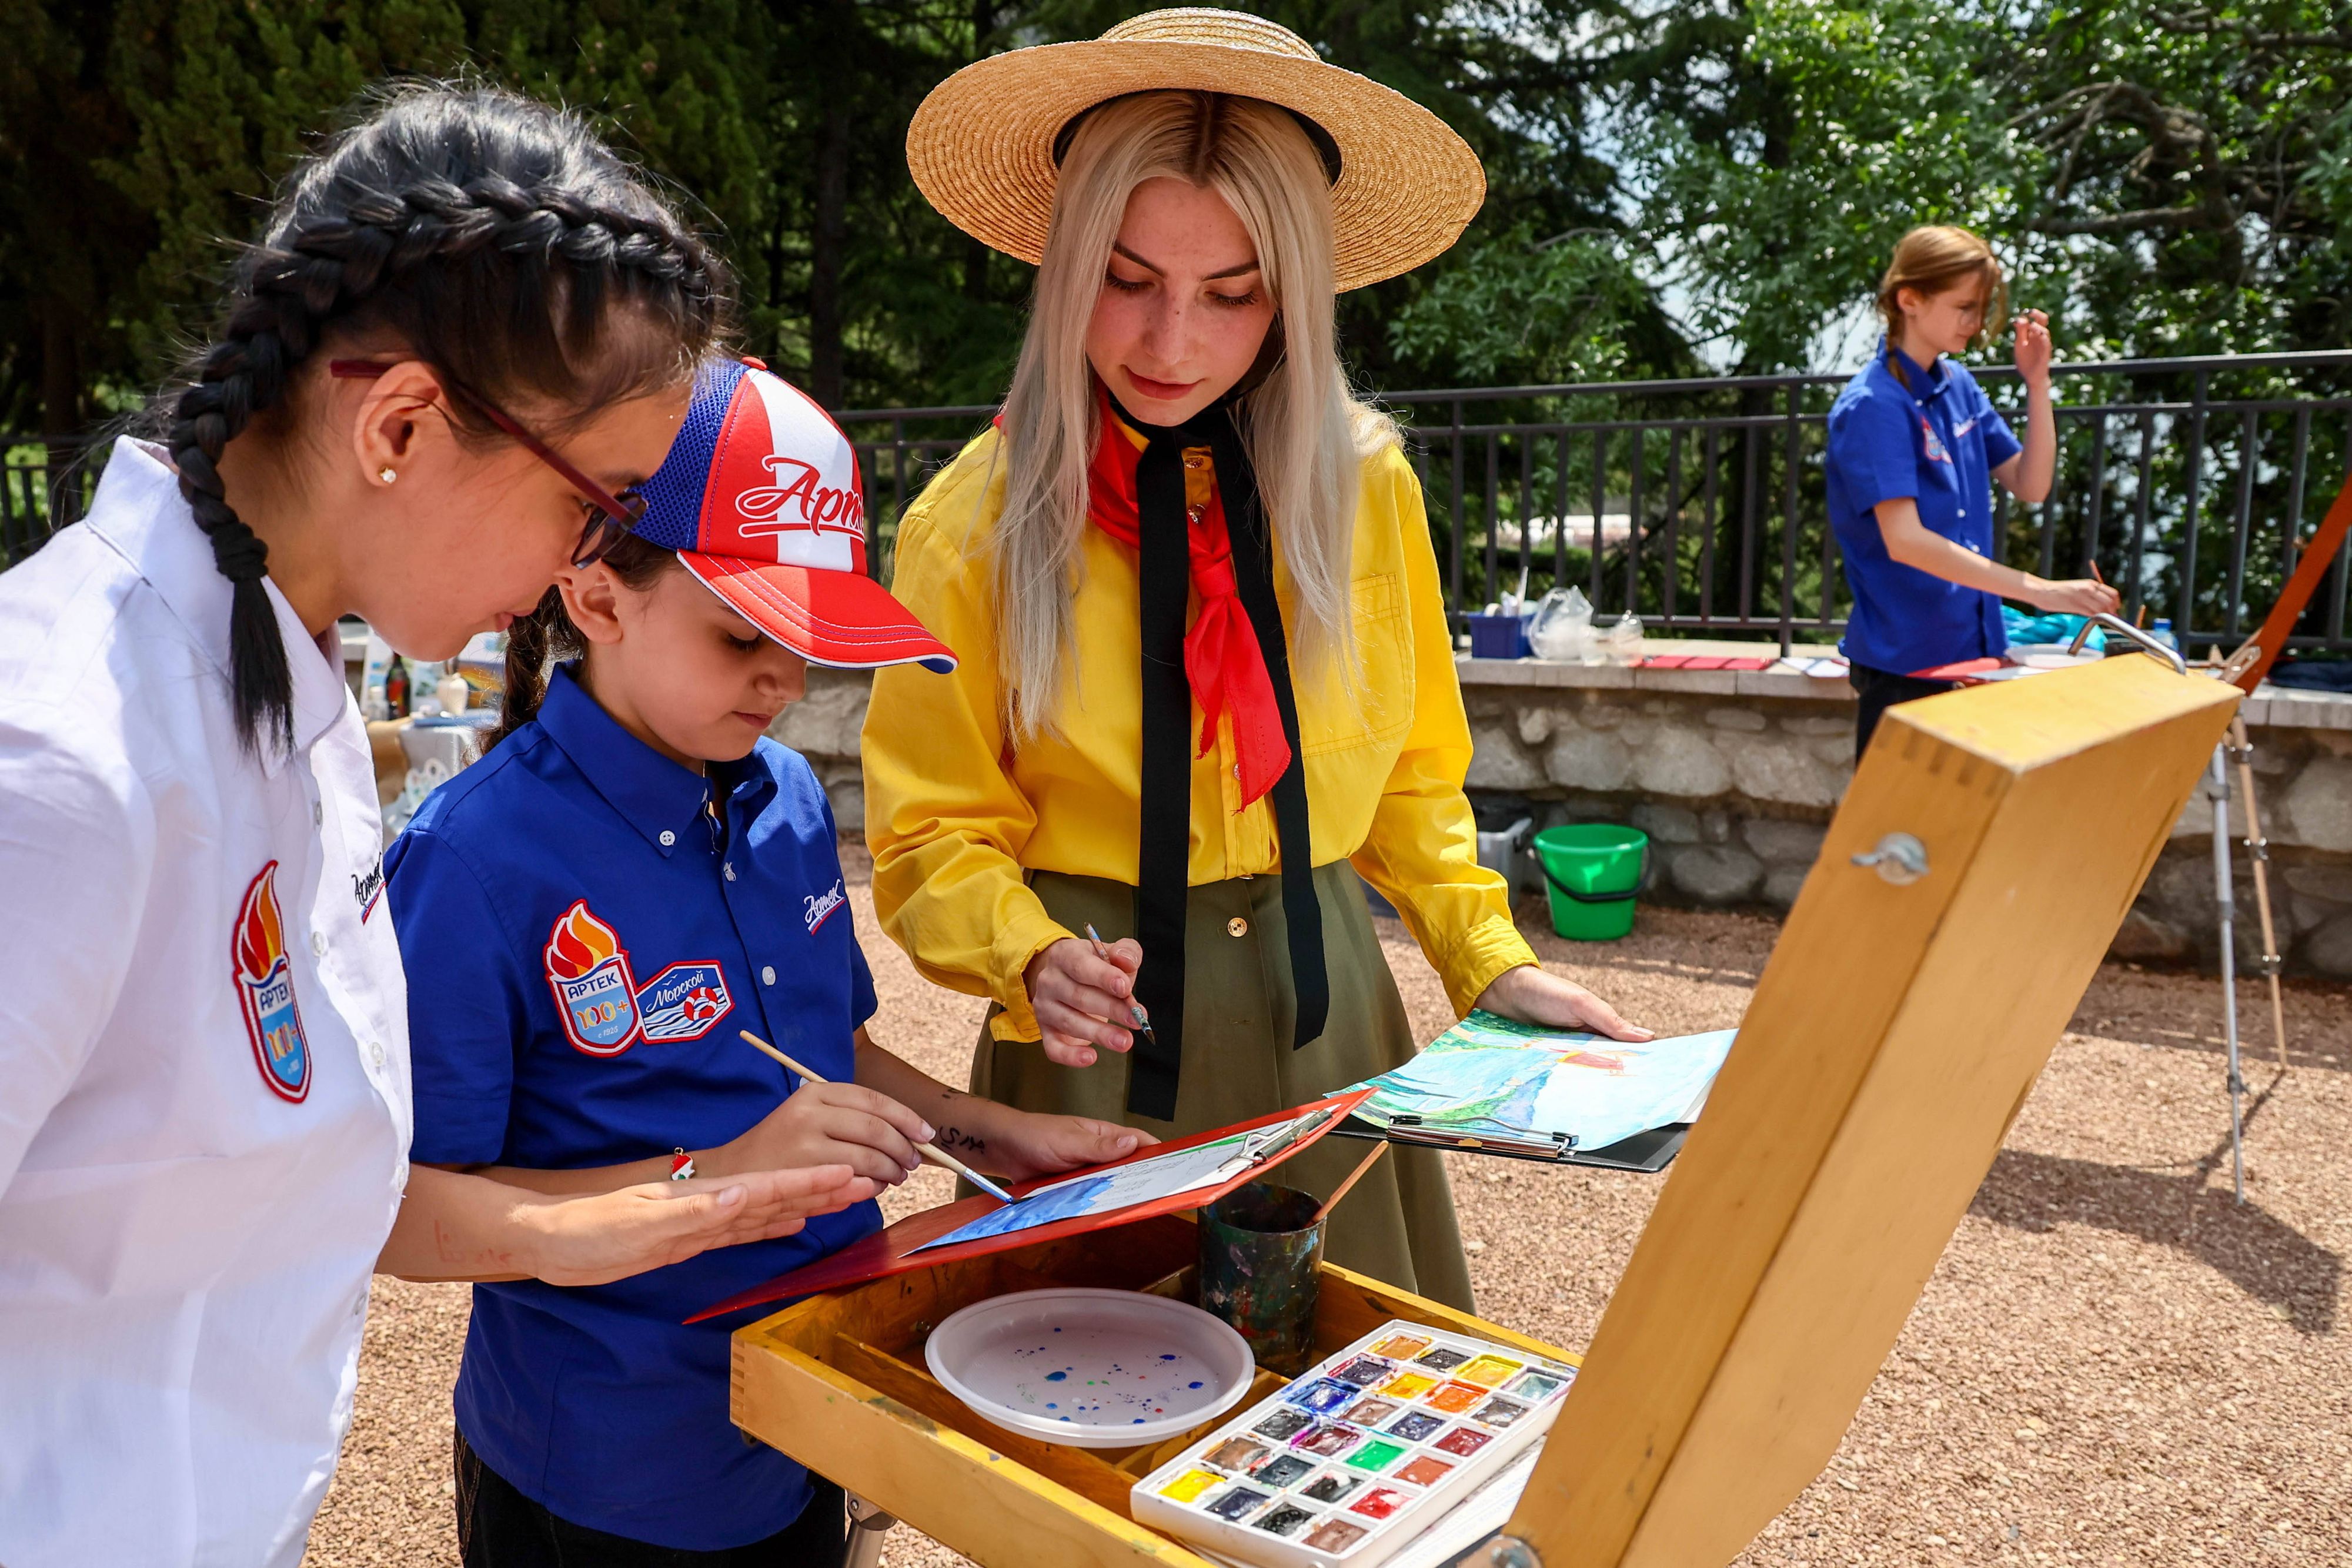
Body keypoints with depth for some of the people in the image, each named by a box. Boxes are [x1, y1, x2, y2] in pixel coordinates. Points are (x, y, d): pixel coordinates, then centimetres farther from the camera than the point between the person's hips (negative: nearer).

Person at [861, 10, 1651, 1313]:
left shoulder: (1366, 487, 0)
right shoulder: (971, 524, -9)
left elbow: (1411, 776, 10)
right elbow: (932, 836, -4)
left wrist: (1490, 960, -2)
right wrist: (1034, 958, -22)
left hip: (1325, 1013, 3)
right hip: (1099, 1048, -2)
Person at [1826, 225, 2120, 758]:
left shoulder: (1959, 385, 7)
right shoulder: (1873, 406, -16)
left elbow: (2030, 486, 10)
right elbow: (1905, 541, -26)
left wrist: (2038, 385, -3)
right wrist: (2039, 591, -30)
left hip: (1975, 648, 8)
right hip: (1905, 661, -8)